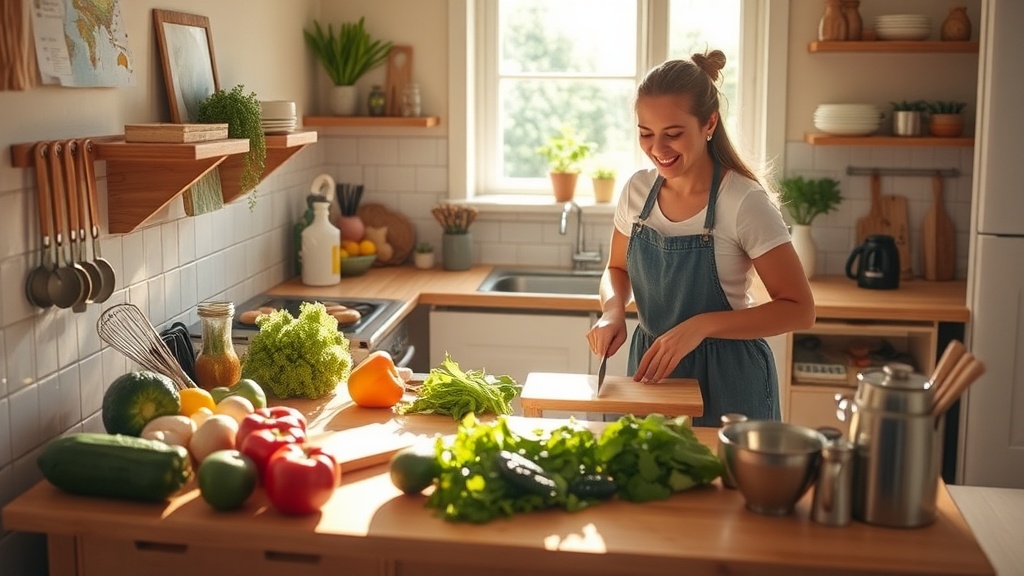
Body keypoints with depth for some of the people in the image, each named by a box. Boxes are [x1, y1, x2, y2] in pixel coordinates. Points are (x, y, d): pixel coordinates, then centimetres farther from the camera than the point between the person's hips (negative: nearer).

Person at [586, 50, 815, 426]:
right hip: (650, 370, 5)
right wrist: (613, 311, -8)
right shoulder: (638, 190, -3)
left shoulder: (745, 203, -18)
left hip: (725, 384, -4)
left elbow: (799, 310, -16)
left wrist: (702, 325, -25)